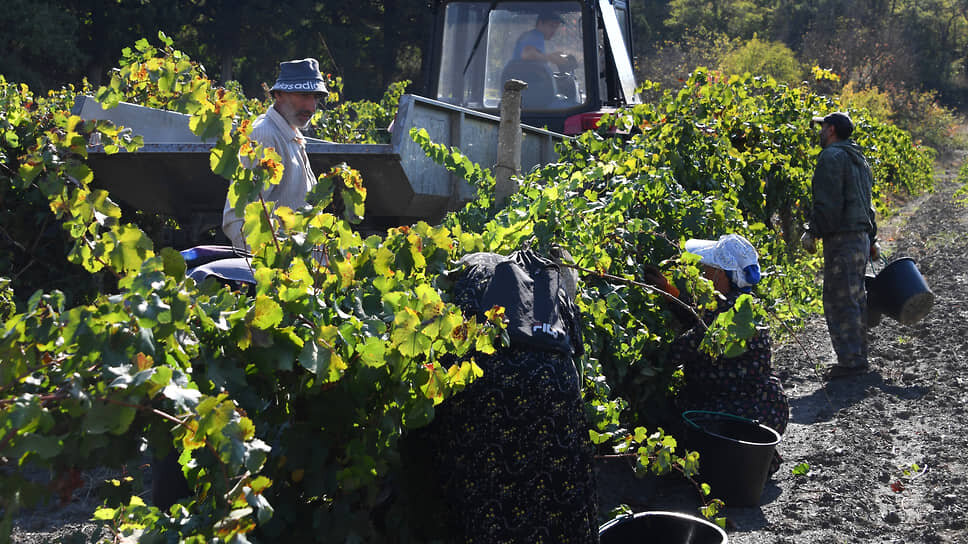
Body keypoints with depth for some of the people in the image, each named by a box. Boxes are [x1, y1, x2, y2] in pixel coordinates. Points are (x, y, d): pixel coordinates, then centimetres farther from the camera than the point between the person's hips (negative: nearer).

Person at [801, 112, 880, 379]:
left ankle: (850, 361, -7)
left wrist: (813, 232, -11)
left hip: (842, 237, -10)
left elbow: (827, 202, -19)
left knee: (839, 301, -7)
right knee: (855, 299, 14)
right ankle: (858, 357, 20)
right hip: (861, 236, 10)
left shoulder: (832, 156, -10)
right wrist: (872, 241, 27)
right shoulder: (858, 159, 21)